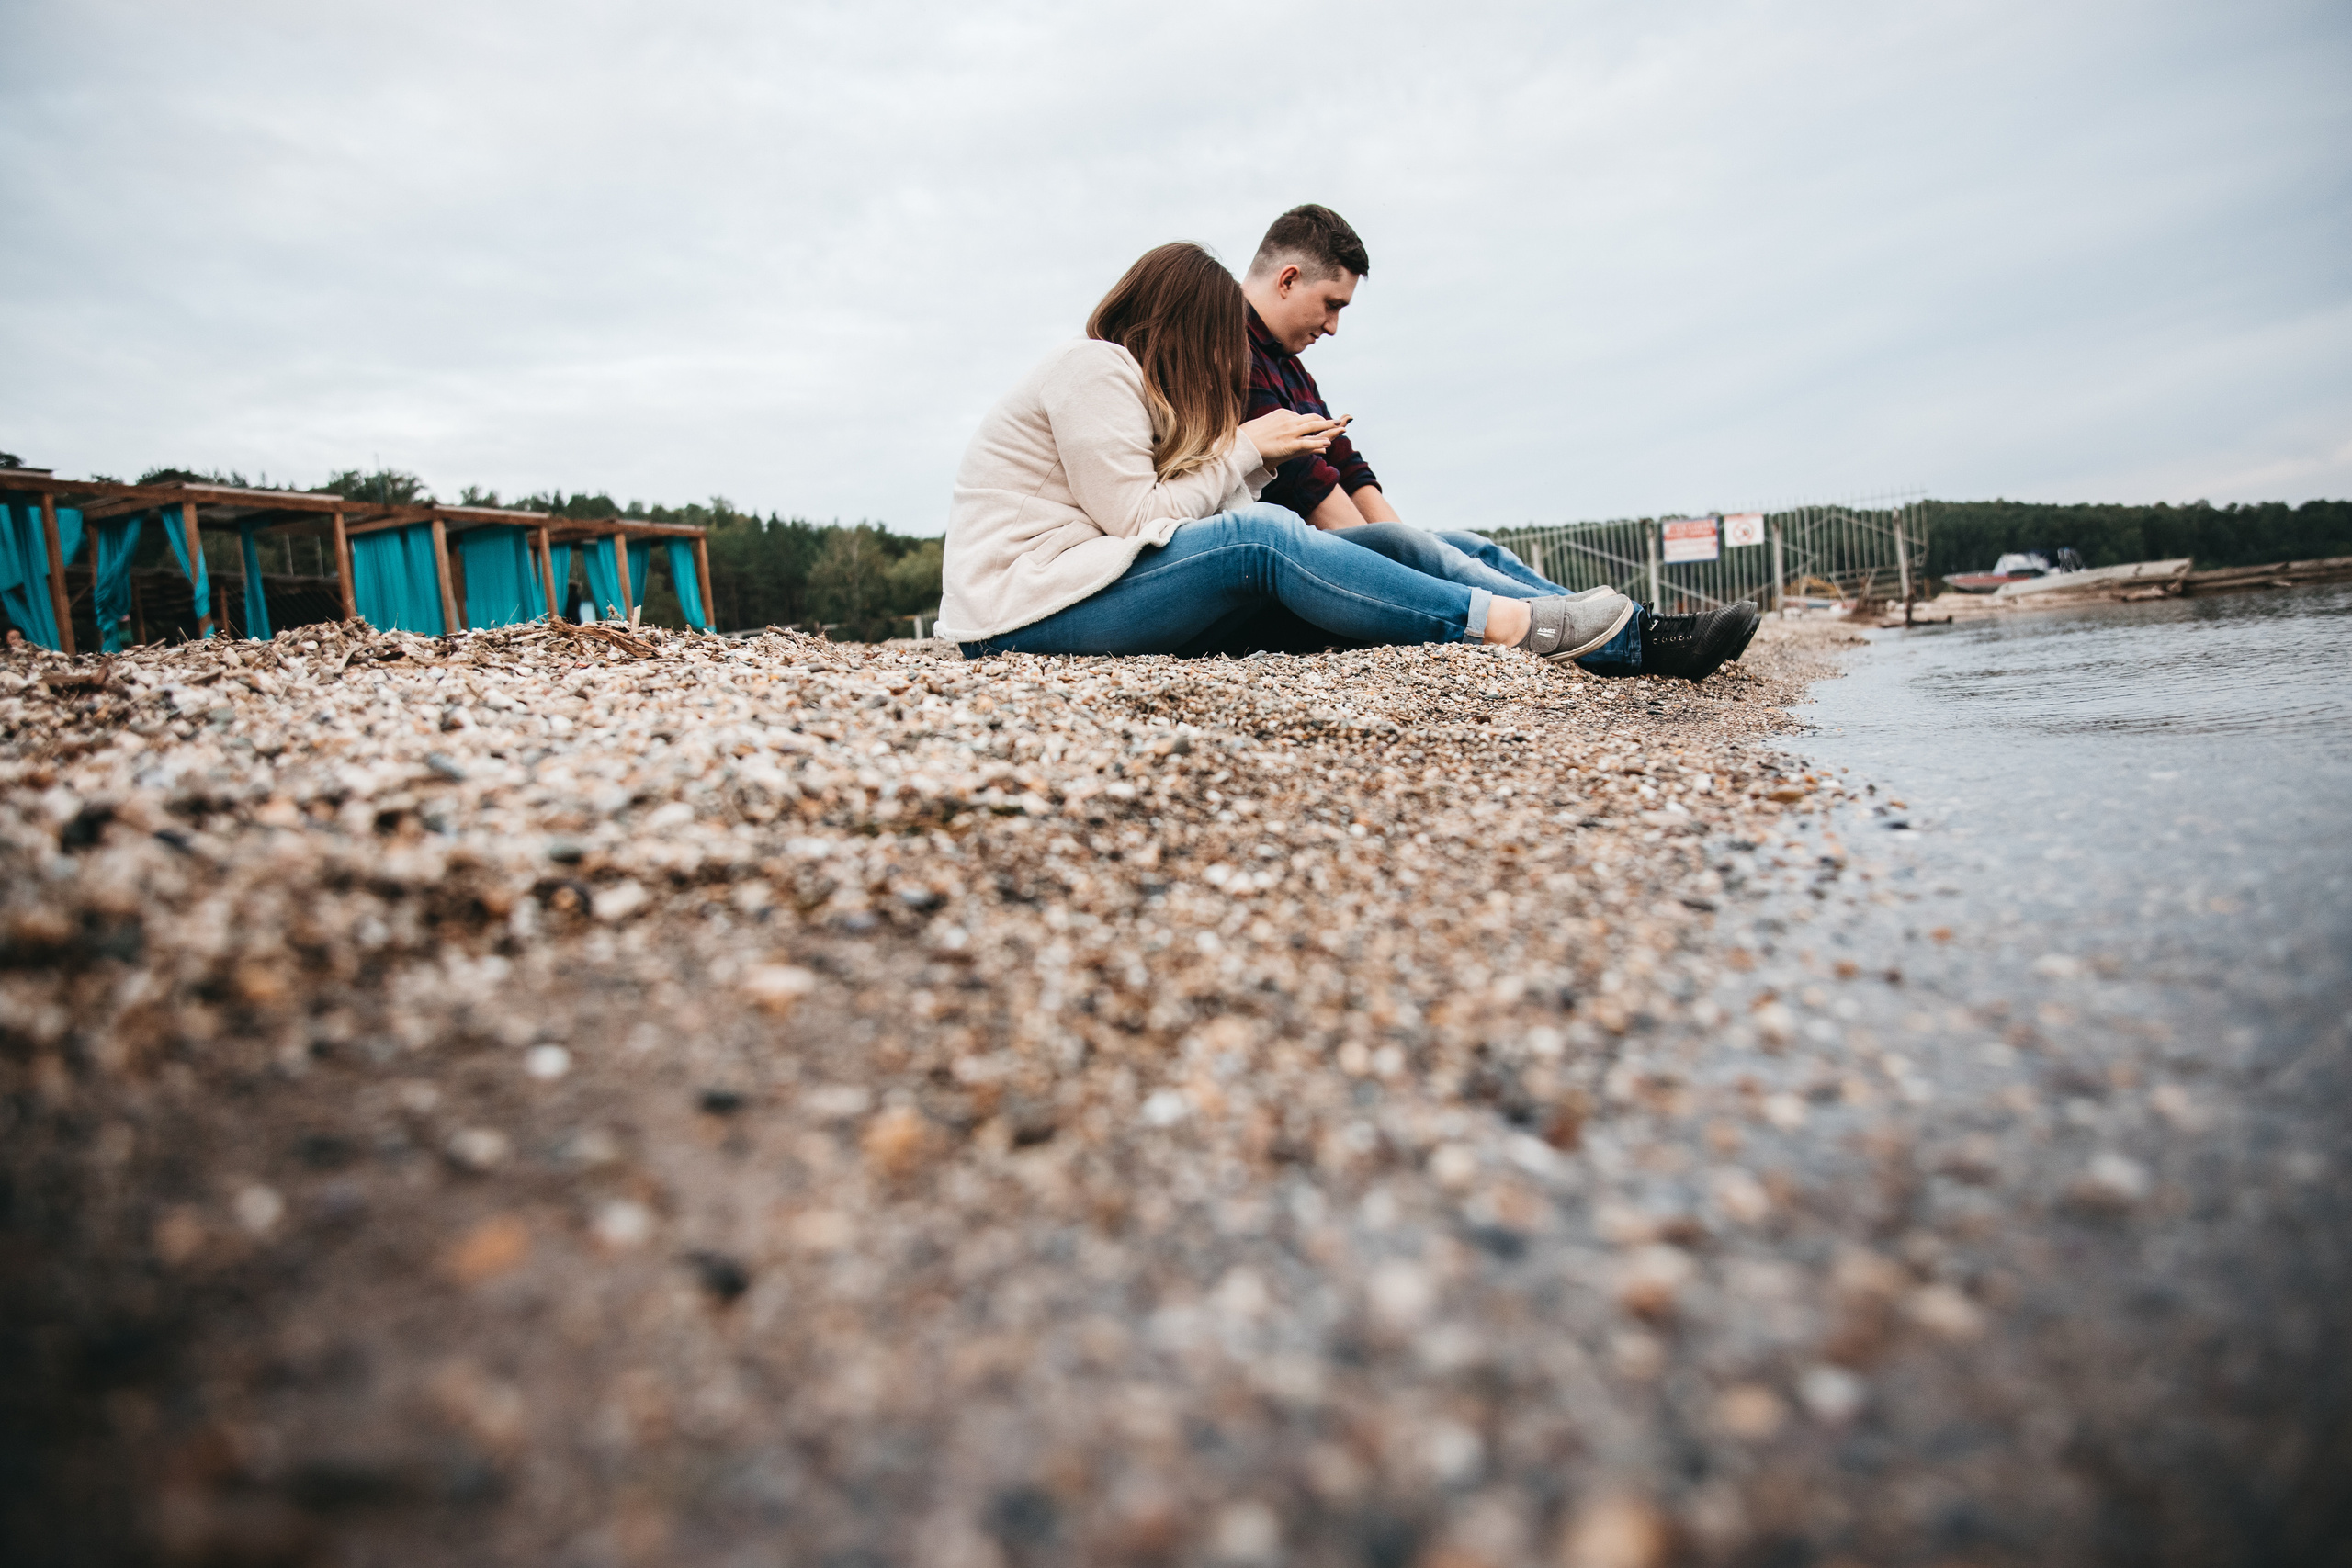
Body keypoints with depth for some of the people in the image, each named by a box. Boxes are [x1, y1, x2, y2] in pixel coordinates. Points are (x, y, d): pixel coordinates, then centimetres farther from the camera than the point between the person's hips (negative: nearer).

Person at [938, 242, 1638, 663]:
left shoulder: (1128, 377, 23)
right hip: (1024, 609, -9)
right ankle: (1509, 623, -21)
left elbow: (1160, 509, 10)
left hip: (1076, 583, 9)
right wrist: (1245, 448, -5)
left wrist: (1264, 457, 1)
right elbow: (1136, 518, -16)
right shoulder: (1095, 366, -8)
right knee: (1262, 538, -23)